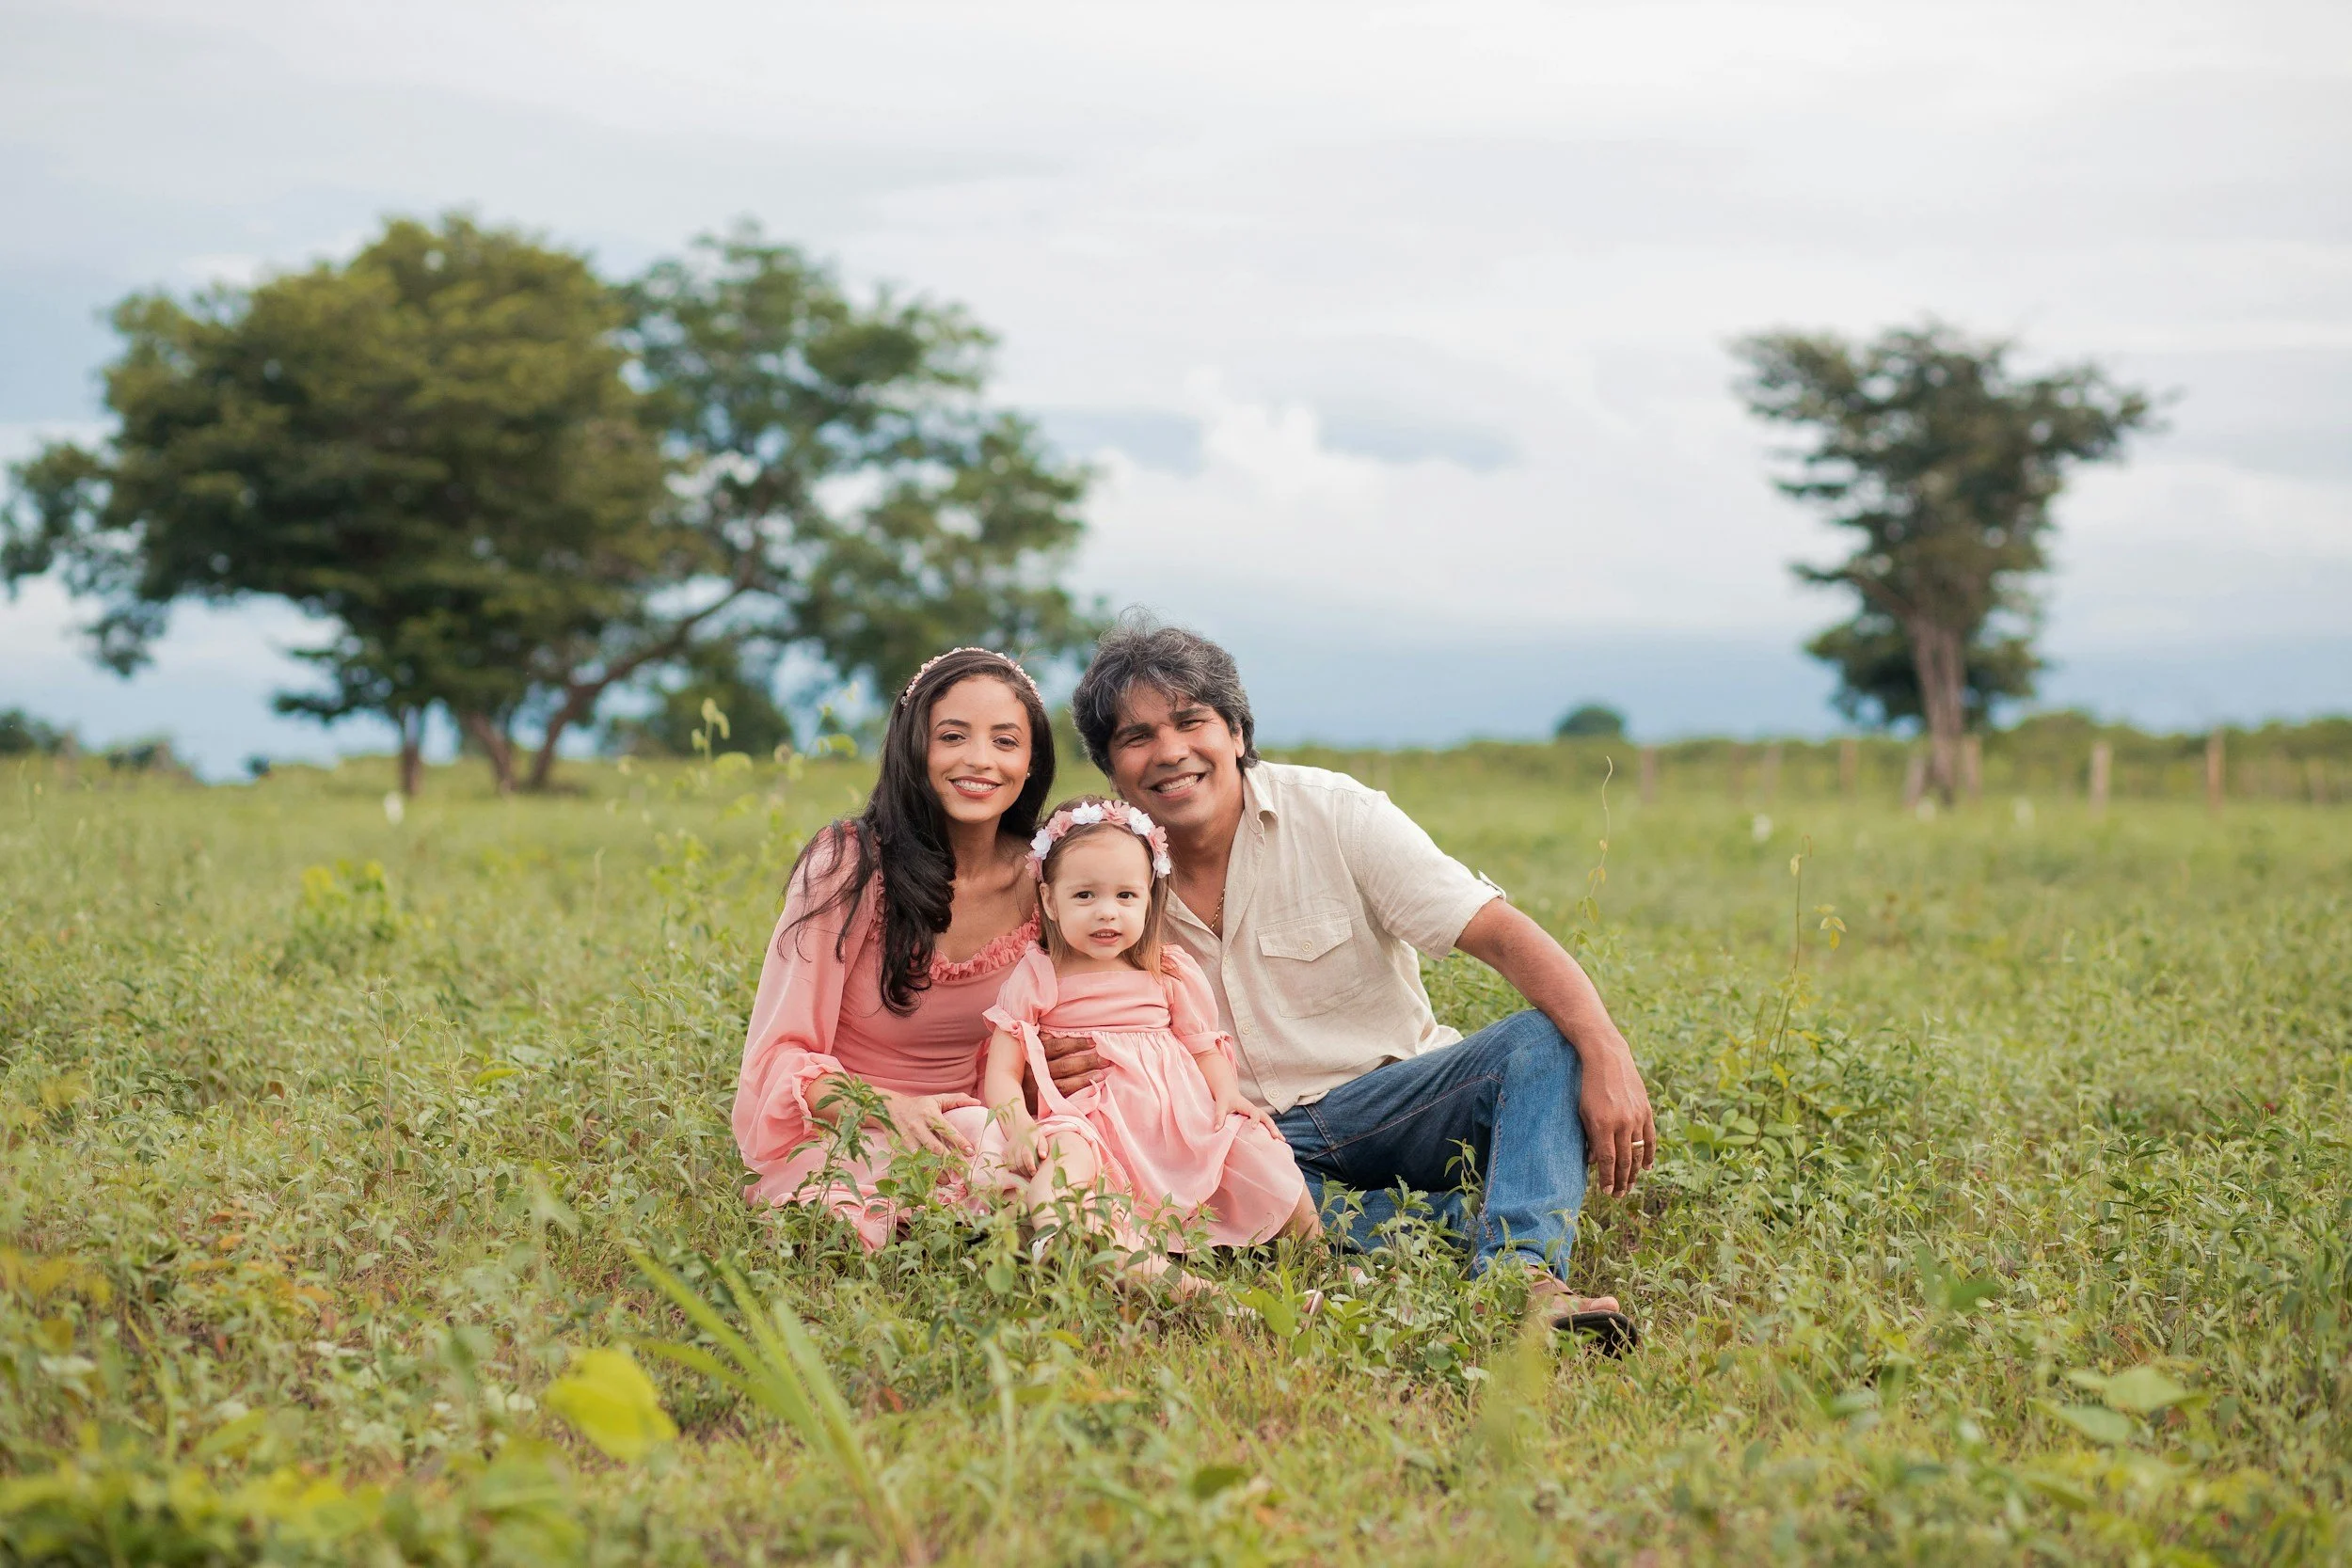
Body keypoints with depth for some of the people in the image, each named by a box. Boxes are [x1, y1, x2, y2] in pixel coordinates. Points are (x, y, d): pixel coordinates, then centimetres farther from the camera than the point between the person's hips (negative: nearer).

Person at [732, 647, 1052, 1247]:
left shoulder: (1040, 880, 1)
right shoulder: (850, 866, -12)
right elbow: (779, 1057, -13)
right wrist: (885, 1108, -33)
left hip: (970, 1125, 5)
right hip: (842, 1141, -5)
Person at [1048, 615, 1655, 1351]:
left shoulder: (1333, 813, -7)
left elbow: (1503, 934, -15)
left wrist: (1608, 1058, -32)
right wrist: (1062, 1073, -19)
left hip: (1383, 1098, 0)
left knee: (1545, 1038, -26)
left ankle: (1521, 1275, -45)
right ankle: (1476, 1221, -28)